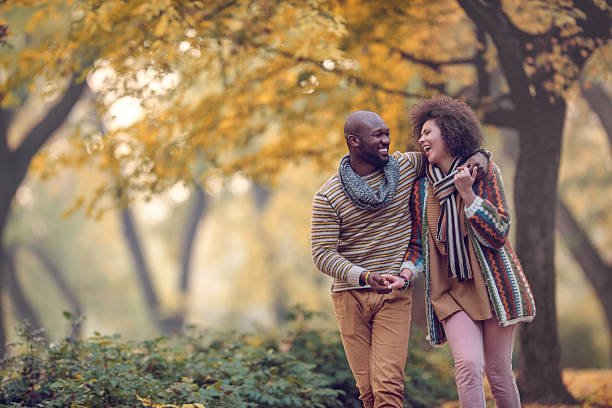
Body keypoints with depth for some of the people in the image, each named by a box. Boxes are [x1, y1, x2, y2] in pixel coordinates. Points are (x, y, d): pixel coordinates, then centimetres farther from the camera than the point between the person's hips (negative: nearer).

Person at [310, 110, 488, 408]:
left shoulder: (406, 166, 4)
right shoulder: (328, 197, -4)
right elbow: (323, 253, -9)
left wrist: (476, 153, -1)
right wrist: (365, 277, -25)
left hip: (395, 296, 0)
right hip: (349, 295, 0)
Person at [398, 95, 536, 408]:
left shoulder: (484, 172, -2)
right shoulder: (421, 188, 7)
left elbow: (498, 235, -9)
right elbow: (417, 245, 14)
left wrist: (467, 194, -17)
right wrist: (406, 272, -6)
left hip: (492, 285, -1)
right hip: (450, 290, 2)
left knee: (498, 372, -1)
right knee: (468, 365, -19)